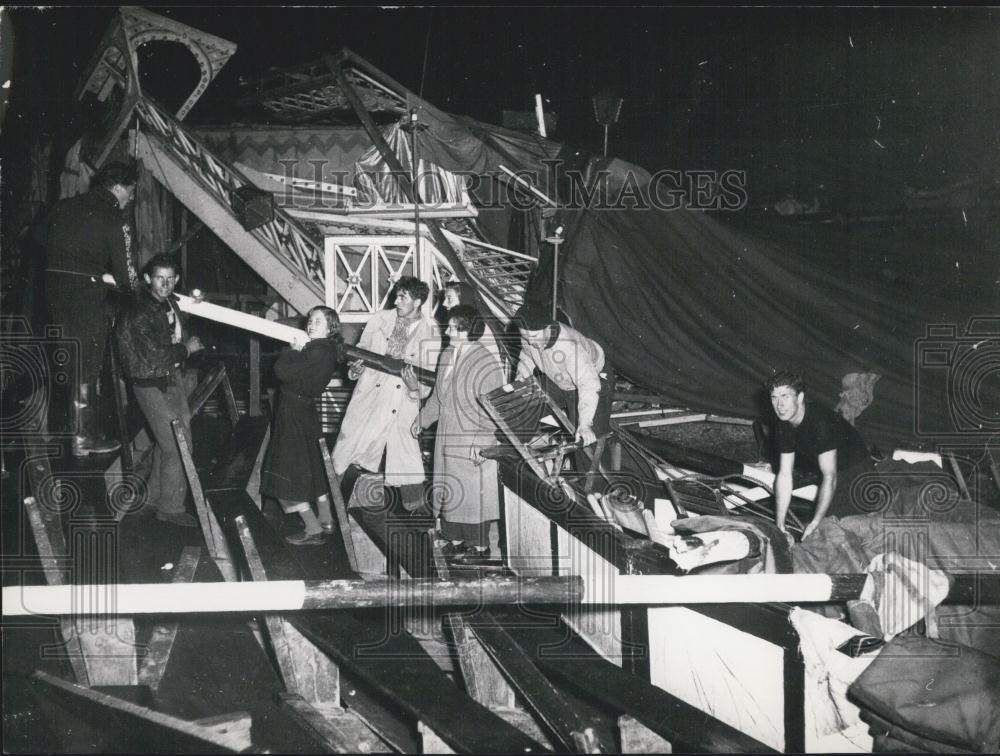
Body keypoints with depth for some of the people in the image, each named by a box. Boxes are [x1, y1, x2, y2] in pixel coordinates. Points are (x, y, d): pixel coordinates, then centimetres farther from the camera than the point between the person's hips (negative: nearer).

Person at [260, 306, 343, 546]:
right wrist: (297, 350, 0)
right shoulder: (327, 349, 8)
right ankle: (326, 520, 32)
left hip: (294, 414, -10)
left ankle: (313, 530, -3)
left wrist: (293, 350, -9)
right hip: (306, 411, 10)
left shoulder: (318, 350, -21)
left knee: (289, 474, -4)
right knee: (313, 466, 21)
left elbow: (283, 371, -24)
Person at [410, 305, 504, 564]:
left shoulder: (487, 364, -16)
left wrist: (479, 443, -19)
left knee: (473, 493, -1)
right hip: (446, 440, 8)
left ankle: (480, 545, 10)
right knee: (448, 492, 12)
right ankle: (455, 540, 24)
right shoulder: (447, 356, 7)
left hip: (472, 444, -8)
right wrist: (422, 420, 27)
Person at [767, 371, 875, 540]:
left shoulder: (821, 422, -29)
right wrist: (779, 525, -7)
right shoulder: (783, 426, -5)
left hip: (857, 473, -7)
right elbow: (784, 475, -2)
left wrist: (815, 523, -29)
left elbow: (829, 477, -28)